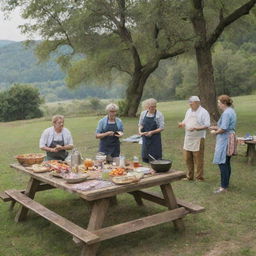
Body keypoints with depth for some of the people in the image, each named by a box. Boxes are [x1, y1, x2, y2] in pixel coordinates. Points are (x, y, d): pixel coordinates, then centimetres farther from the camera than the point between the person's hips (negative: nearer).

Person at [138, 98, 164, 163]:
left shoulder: (159, 114, -7)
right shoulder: (143, 113, 6)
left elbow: (161, 128, -9)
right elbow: (140, 124, 15)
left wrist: (152, 132, -19)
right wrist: (140, 131, -5)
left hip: (155, 139, -4)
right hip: (145, 138, 4)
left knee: (155, 158, -5)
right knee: (145, 157, 6)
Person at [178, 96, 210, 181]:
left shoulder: (203, 112, -8)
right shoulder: (188, 111, 14)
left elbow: (207, 126, -14)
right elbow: (185, 121, 23)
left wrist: (196, 128, -26)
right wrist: (182, 124, -1)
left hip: (198, 140, -7)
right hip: (188, 139, 7)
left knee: (198, 159, 0)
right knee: (187, 158, 12)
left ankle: (199, 177, 13)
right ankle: (189, 176, 25)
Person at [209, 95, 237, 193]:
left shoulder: (226, 113, -17)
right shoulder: (231, 111, 16)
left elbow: (223, 129, -22)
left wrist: (215, 132, -4)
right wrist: (216, 127, 16)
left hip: (224, 141, -11)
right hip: (229, 139, 11)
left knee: (222, 163, -9)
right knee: (227, 163, 16)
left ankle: (223, 187, -7)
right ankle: (226, 184, 25)